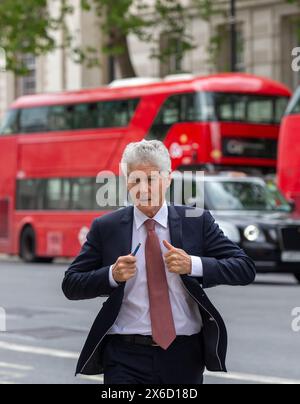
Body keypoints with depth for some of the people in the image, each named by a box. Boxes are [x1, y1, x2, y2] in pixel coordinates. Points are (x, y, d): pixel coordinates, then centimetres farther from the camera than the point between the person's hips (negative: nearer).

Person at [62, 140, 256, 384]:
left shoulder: (197, 222, 1)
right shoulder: (105, 228, 1)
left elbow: (246, 268, -3)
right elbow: (71, 285, 2)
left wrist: (193, 265, -18)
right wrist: (112, 275, -16)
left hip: (184, 356, 1)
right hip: (125, 359, -1)